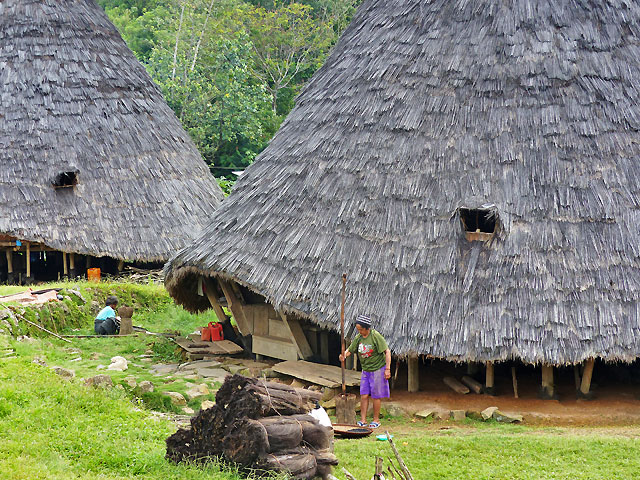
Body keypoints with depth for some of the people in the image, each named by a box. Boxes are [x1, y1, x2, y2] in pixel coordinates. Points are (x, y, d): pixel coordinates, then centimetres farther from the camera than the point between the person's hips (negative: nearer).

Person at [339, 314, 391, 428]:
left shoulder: (376, 336, -15)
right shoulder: (358, 338, 3)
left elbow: (387, 351, -13)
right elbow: (350, 350, 10)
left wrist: (387, 369, -16)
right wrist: (344, 356, -15)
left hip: (378, 369, -5)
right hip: (365, 371, 5)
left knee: (376, 396, 2)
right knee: (364, 395, 2)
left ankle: (376, 420, 14)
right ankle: (363, 420, 9)